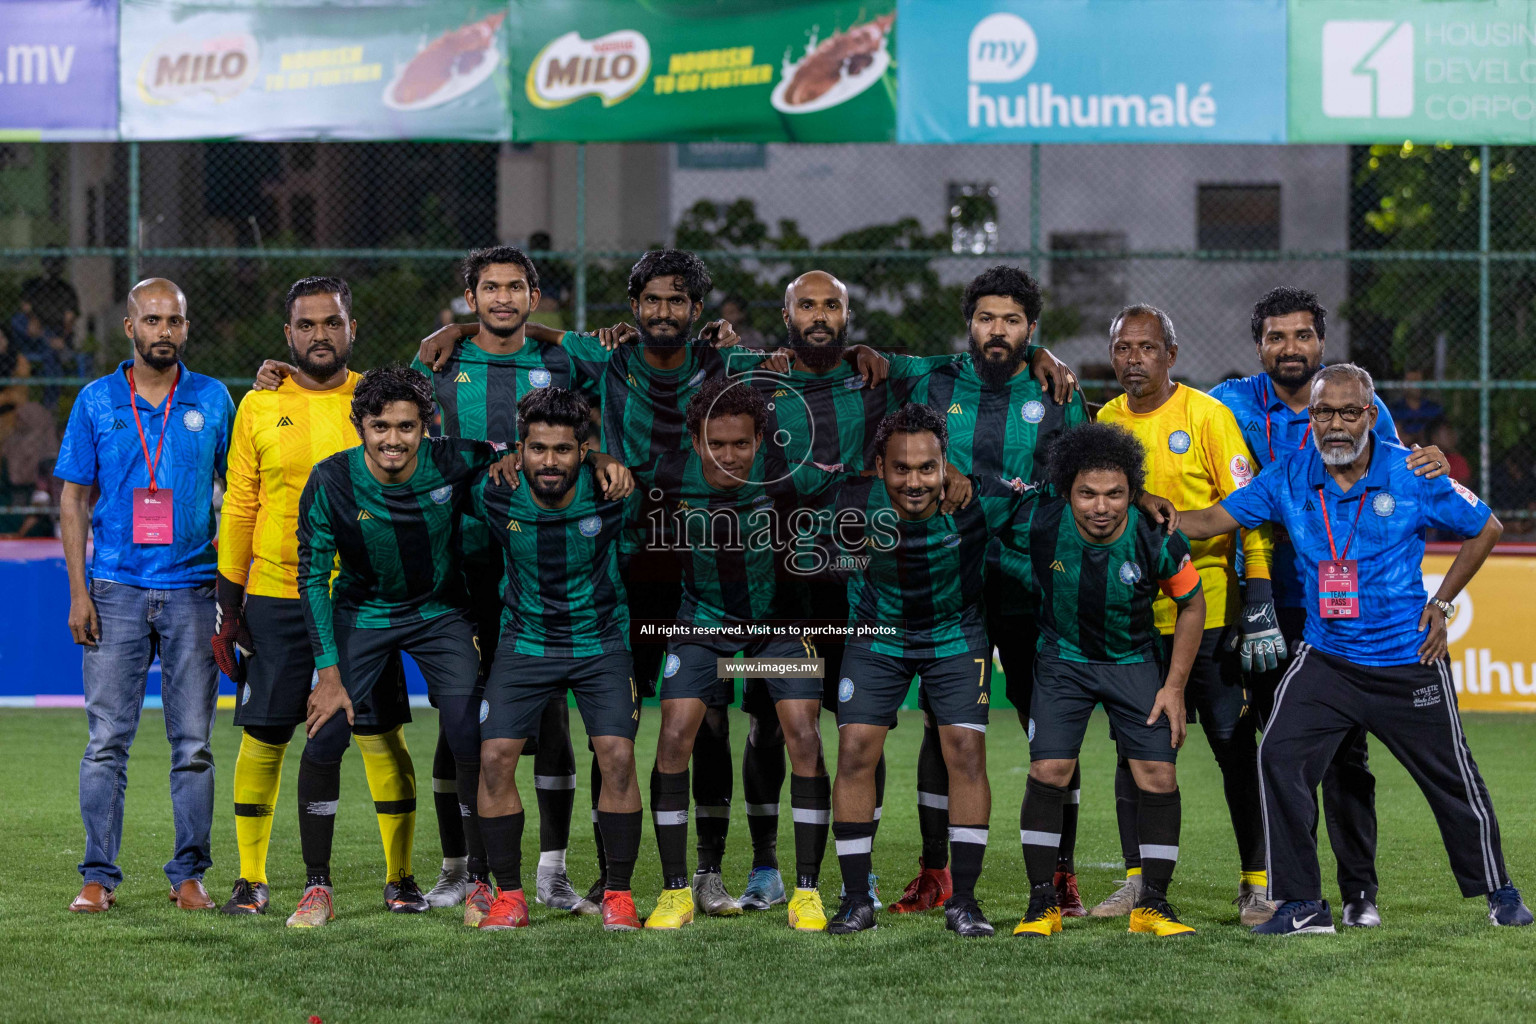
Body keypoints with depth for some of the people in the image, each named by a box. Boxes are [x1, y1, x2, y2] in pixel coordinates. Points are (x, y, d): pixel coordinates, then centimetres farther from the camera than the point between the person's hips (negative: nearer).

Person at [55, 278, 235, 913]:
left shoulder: (213, 401, 6)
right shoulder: (96, 401, 5)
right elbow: (74, 501, 7)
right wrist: (78, 591, -2)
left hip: (193, 591, 0)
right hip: (117, 591, 0)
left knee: (194, 743, 2)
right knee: (107, 741, -2)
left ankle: (189, 874, 11)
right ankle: (99, 876, 4)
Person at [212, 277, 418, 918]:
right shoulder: (259, 407, 6)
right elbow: (238, 509, 7)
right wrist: (228, 606, 3)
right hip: (276, 598, 1)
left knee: (381, 737, -2)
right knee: (263, 738, 2)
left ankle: (399, 877, 9)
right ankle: (251, 878, 13)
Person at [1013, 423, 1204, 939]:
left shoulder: (1157, 541, -23)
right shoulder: (1041, 525, -24)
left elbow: (1192, 605, -6)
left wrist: (1174, 687, -5)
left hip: (1137, 661, 0)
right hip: (1063, 658, 0)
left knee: (1158, 777, -8)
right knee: (1048, 772, -11)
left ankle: (1151, 905, 6)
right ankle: (1042, 904, 1)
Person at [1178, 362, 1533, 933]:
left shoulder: (1412, 476, -10)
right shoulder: (1288, 479, -3)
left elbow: (1485, 529, 4)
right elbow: (1213, 520, 2)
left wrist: (1441, 603, 0)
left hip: (1410, 662, -2)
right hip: (1326, 659, 2)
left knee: (1450, 777, 10)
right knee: (1281, 756, -16)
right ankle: (1302, 905, -7)